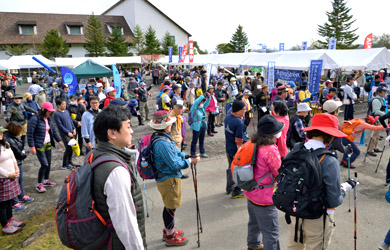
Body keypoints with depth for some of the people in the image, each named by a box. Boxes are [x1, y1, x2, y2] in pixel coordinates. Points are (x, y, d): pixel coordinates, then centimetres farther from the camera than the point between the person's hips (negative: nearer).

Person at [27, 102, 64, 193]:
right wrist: (32, 147, -18)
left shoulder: (48, 119, 6)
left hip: (48, 144, 7)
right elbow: (30, 134, -16)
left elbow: (53, 130, 16)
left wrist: (59, 140, 14)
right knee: (44, 164, -9)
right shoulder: (35, 119, -15)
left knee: (49, 163, 13)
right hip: (39, 146, -7)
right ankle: (39, 184, 7)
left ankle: (46, 180, 31)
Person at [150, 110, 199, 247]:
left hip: (167, 177, 10)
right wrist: (190, 161, -12)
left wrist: (187, 156, 1)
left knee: (169, 206, 24)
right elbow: (175, 164, -25)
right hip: (169, 179, -10)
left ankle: (168, 230, 43)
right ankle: (170, 237, 25)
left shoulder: (164, 138, 3)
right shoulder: (162, 143, -29)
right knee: (171, 207, 7)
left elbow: (174, 152, 14)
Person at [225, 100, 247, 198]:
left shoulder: (227, 117, -2)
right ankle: (236, 191, 23)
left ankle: (229, 188, 40)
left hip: (228, 148, 8)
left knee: (231, 168, 24)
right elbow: (239, 141, -24)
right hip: (236, 150, -8)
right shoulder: (239, 123, -27)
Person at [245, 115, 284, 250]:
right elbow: (280, 175, -17)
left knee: (254, 222, 31)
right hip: (264, 198, -9)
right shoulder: (271, 150, -27)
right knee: (271, 232, 5)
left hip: (250, 192, 9)